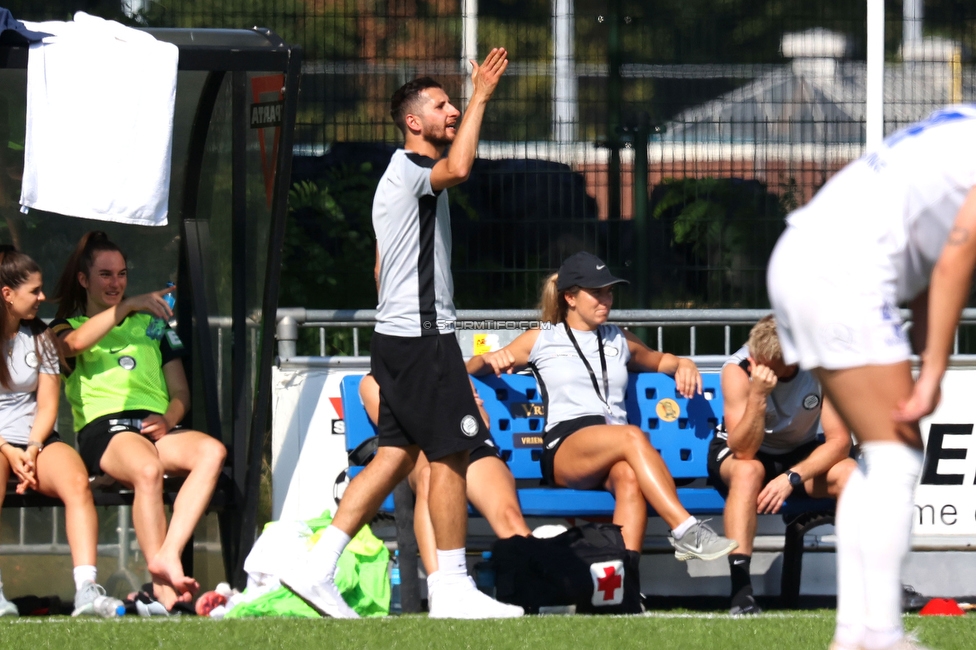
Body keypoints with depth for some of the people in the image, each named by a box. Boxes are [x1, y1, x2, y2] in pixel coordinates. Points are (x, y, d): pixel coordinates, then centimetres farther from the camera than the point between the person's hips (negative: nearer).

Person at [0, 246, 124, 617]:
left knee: (76, 481, -29)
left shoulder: (40, 338, 16)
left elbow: (47, 404, 10)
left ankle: (87, 590, -44)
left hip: (36, 440, 4)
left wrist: (32, 449, -8)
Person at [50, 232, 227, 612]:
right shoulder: (67, 327, 22)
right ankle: (162, 581, -38)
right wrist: (126, 307, -8)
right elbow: (75, 343, -7)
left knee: (211, 452, -32)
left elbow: (180, 392, 24)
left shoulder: (151, 324, 31)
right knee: (147, 470, -39)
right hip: (103, 428, -3)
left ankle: (166, 557, -43)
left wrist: (167, 419, 1)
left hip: (155, 427, 4)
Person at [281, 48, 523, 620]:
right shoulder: (409, 171, -11)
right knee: (451, 455, -6)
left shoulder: (407, 177, 20)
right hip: (421, 337, -10)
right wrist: (481, 98, -27)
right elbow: (457, 169, -35)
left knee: (396, 455, 7)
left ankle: (318, 569, 3)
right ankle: (452, 590, -3)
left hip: (401, 335, 10)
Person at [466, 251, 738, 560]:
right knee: (632, 436, -36)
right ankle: (686, 530, -47)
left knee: (629, 478, -38)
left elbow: (658, 360, 47)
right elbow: (470, 369, 25)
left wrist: (682, 365, 22)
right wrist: (488, 360, -1)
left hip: (614, 452, 3)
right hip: (564, 447, -3)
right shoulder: (540, 341, 20)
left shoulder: (619, 340, 29)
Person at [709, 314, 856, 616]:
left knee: (849, 472, -28)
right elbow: (743, 450, -29)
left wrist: (792, 478, -32)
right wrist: (758, 395, -43)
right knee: (748, 471, -37)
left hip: (801, 456, 2)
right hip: (734, 456, -2)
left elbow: (840, 441, -20)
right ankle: (741, 591, -42)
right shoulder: (738, 370, -24)